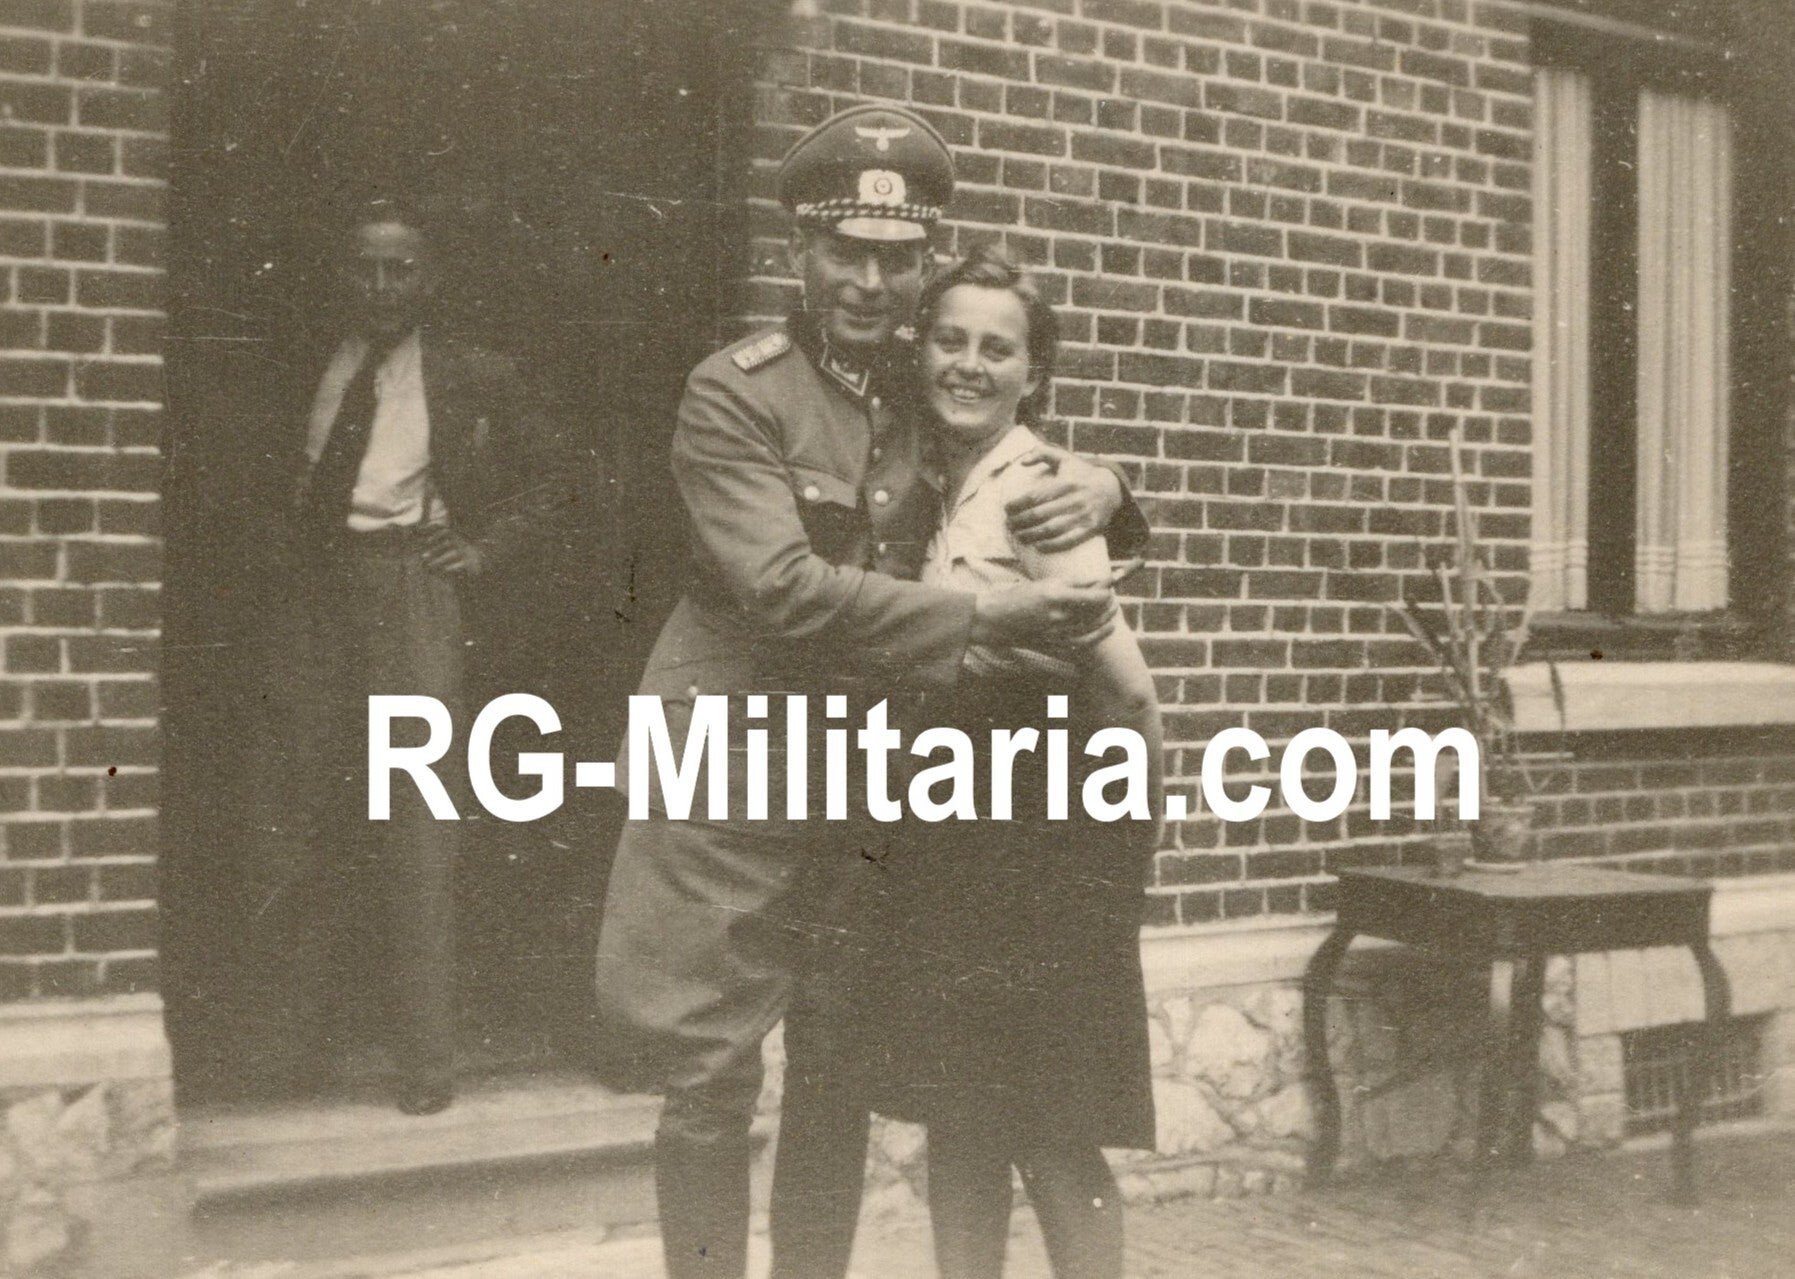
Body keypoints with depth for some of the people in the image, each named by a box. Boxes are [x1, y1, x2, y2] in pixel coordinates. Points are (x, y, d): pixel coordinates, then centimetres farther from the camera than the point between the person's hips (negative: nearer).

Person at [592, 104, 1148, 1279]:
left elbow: (1031, 468, 18)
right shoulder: (733, 396, -10)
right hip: (734, 772, -4)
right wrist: (983, 615, -27)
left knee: (840, 1070, 12)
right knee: (710, 1072, 2)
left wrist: (1096, 484, -8)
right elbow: (784, 588, -21)